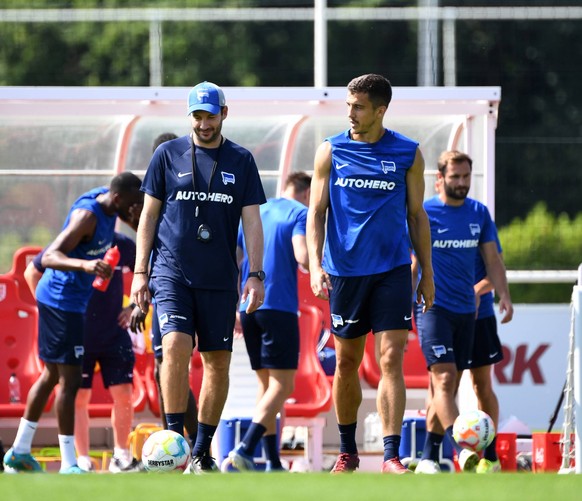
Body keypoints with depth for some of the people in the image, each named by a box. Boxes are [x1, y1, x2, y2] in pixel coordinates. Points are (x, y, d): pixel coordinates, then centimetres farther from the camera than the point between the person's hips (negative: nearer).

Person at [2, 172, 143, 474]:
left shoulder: (109, 205, 3)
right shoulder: (88, 214, -24)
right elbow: (49, 257, -34)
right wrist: (86, 265, -50)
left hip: (67, 300, 10)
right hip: (63, 300, -10)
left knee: (52, 375, 18)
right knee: (69, 380, -10)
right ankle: (68, 466, -9)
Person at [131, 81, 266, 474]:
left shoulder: (241, 161, 8)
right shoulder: (168, 155, 5)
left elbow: (252, 221, 7)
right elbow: (149, 215, 8)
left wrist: (256, 275, -1)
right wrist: (141, 272, 2)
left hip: (219, 278, 2)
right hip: (171, 271, -2)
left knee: (218, 361, 2)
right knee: (176, 345, -21)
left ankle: (202, 452, 11)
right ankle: (175, 438, -17)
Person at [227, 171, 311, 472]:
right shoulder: (300, 213, -1)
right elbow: (302, 256, -17)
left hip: (248, 308, 7)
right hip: (280, 307, -7)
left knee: (266, 382, 13)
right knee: (282, 384, -8)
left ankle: (273, 461, 9)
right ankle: (245, 450, -26)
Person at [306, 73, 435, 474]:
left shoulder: (409, 154, 3)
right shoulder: (331, 151, 3)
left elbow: (417, 216, 10)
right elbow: (316, 212, 4)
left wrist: (427, 274, 9)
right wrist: (315, 266, -8)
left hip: (392, 271, -1)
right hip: (344, 271, 1)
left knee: (391, 360, -11)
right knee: (347, 363, 9)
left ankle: (392, 456, -12)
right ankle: (348, 451, 24)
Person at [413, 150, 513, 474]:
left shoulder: (479, 213, 10)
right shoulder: (423, 213, -4)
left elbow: (492, 258, 15)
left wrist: (504, 295, 2)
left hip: (465, 310, 5)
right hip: (432, 307, -5)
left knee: (447, 386, 7)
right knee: (443, 379, -18)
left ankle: (429, 458, 12)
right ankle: (461, 449, -30)